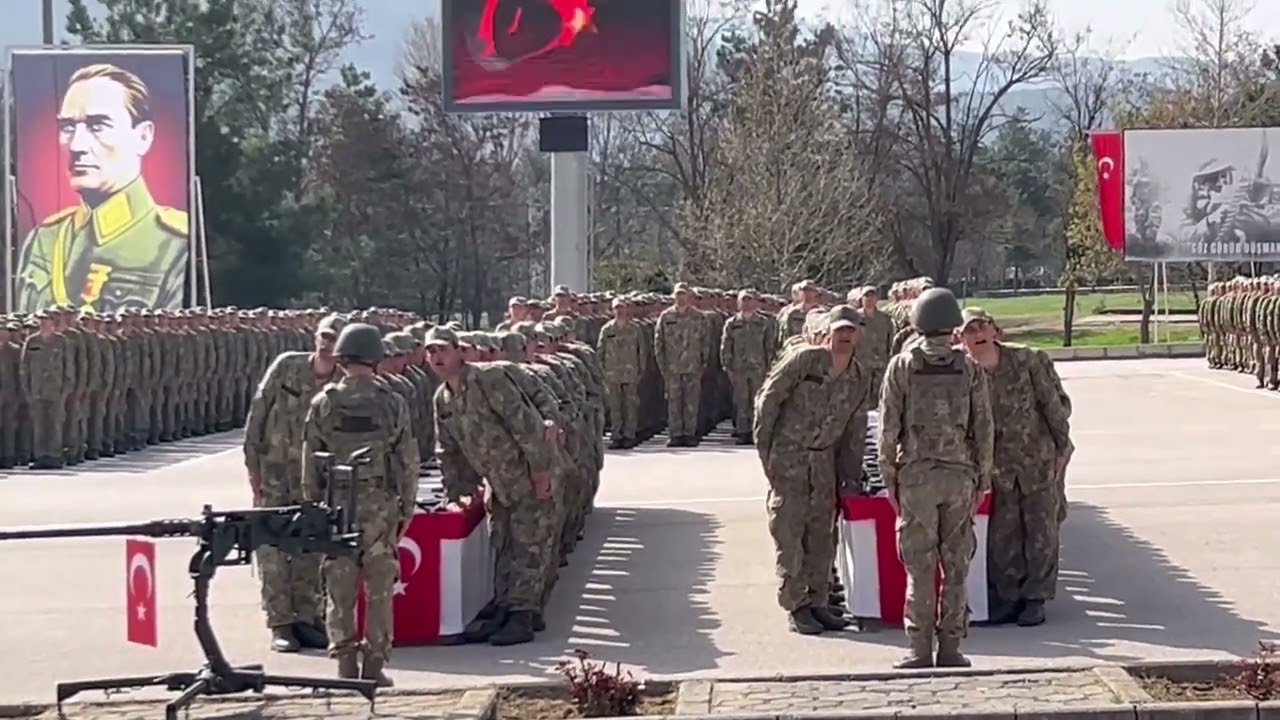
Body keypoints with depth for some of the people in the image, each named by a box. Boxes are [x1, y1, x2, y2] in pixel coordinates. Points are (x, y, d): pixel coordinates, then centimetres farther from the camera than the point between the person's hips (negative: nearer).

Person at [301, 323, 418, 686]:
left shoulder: (323, 403, -1)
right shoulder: (392, 403, -3)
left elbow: (310, 460, 2)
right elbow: (408, 460, -1)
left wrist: (314, 505, 11)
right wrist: (407, 506, 8)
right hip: (380, 504, -1)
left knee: (340, 588, 6)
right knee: (379, 588, 5)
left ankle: (345, 663, 7)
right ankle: (374, 664, 6)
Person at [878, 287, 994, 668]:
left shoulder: (902, 366, -4)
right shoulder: (970, 369, 0)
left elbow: (888, 427, -4)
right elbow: (984, 428, 1)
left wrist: (889, 477, 4)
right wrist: (982, 476, 10)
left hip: (916, 475, -1)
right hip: (960, 475, 1)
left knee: (920, 566, 3)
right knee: (956, 565, 8)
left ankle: (921, 650, 4)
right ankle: (950, 647, 10)